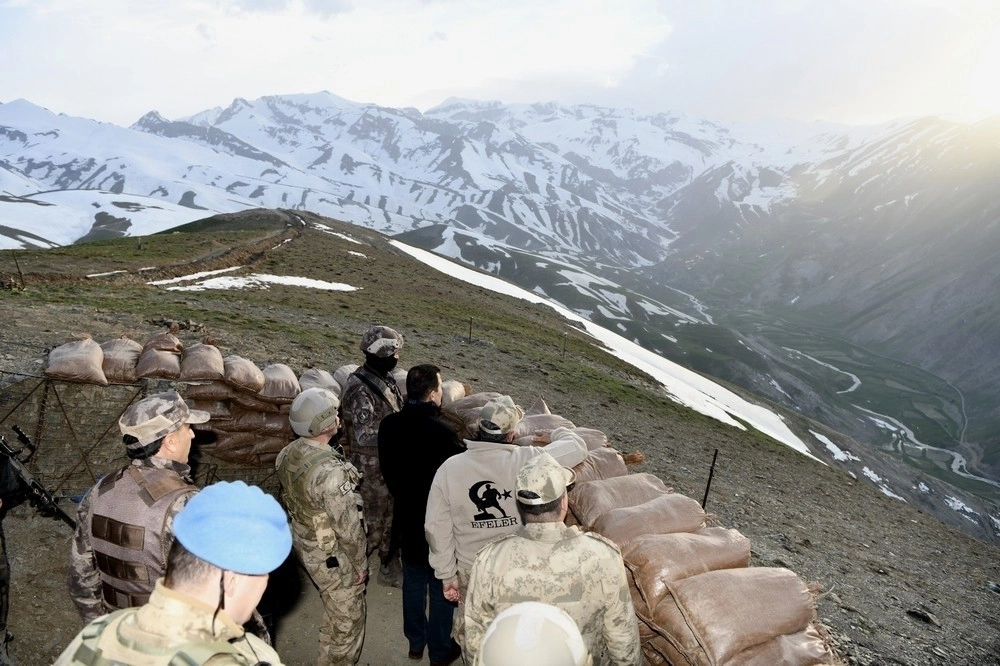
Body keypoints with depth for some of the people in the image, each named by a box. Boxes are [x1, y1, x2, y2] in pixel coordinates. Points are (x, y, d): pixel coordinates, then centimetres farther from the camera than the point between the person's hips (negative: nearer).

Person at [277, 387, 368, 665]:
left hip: (306, 547, 9)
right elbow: (348, 528, -26)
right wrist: (360, 564, -11)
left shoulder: (287, 455, -8)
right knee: (347, 621, 14)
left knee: (334, 614, 31)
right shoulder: (330, 471, -35)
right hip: (333, 558, -9)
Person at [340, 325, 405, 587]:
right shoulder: (359, 388, -23)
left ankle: (389, 569, 36)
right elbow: (365, 434, -30)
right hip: (370, 468, -8)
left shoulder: (385, 379, 5)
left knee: (390, 517, 19)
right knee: (371, 522, 4)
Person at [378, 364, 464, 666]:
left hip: (407, 519, 6)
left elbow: (388, 471, 3)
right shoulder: (442, 432, -31)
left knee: (413, 582, 24)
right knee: (442, 588, 15)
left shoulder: (389, 425, -10)